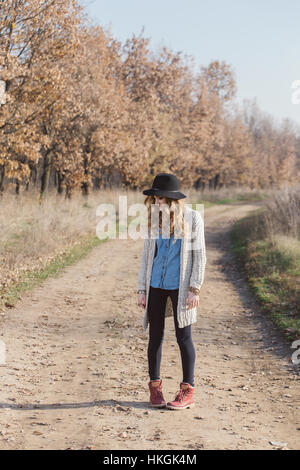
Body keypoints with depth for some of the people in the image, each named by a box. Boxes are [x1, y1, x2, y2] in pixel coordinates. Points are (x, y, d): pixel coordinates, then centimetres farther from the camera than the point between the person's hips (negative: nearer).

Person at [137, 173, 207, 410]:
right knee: (155, 336, 9)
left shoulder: (192, 218, -5)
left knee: (183, 337, 2)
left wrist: (194, 289, -10)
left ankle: (188, 391, 11)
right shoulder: (154, 219, 5)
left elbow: (200, 255, -4)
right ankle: (155, 386, 21)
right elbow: (147, 255, 10)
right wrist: (142, 290, 7)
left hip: (180, 286, -4)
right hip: (156, 286, 4)